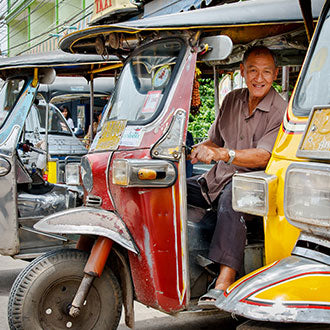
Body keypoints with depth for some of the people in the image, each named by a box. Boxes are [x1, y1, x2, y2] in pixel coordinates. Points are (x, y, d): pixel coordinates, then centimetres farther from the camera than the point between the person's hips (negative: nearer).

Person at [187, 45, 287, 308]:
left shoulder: (280, 111, -6)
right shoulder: (232, 100, 14)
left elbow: (263, 157, -19)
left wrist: (222, 154, -33)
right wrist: (201, 149, -3)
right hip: (217, 179, 7)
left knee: (231, 198, -40)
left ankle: (224, 282, -47)